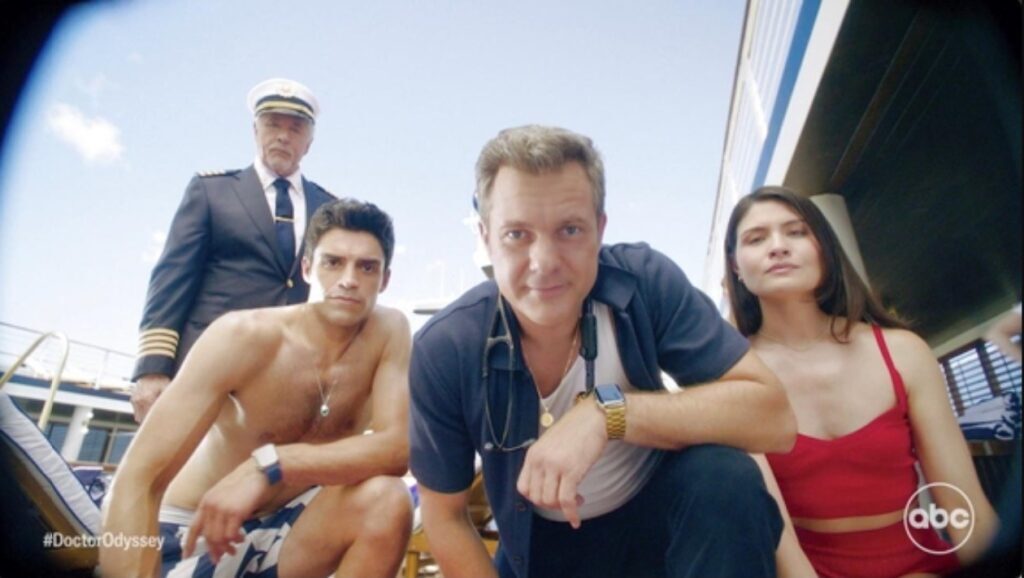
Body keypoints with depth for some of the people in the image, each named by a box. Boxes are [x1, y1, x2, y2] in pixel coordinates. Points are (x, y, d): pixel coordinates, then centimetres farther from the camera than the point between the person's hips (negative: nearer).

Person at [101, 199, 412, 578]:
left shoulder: (389, 332, -13)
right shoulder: (244, 335, -21)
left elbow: (397, 449, -24)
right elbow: (137, 481, -24)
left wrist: (269, 465, -34)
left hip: (286, 527, 3)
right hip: (195, 535, -2)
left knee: (387, 500, -26)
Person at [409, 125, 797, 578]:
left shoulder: (646, 282, -22)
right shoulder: (443, 350, -22)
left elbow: (773, 417, -26)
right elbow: (446, 519, -10)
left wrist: (608, 412, -37)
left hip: (654, 518, -1)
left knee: (725, 479, -28)